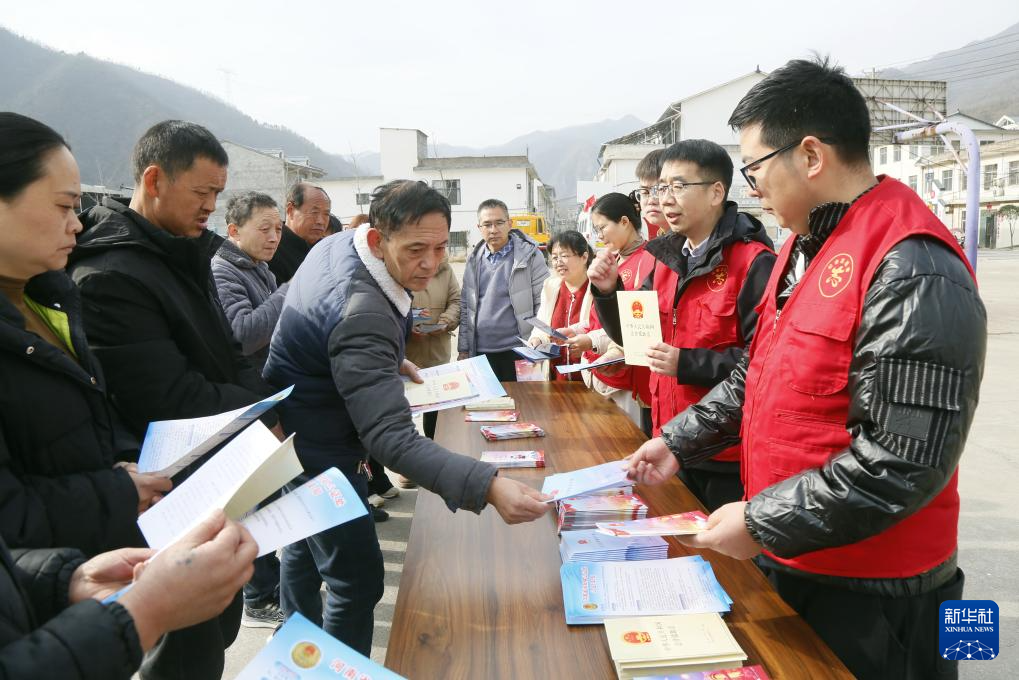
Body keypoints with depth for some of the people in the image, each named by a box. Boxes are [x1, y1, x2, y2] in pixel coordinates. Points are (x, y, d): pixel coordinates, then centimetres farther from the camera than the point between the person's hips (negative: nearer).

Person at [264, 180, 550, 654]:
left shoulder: (336, 243, -6)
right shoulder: (362, 315, -36)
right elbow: (391, 437, -43)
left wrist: (388, 362, 10)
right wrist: (489, 487, -53)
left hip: (295, 435, 10)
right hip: (318, 453, -10)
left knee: (304, 546, 27)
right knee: (358, 581, -2)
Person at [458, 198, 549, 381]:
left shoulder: (530, 256, -5)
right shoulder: (474, 260, 8)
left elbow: (544, 304, -5)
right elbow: (465, 307, 12)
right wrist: (463, 349, 10)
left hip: (518, 350, -4)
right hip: (480, 351, 4)